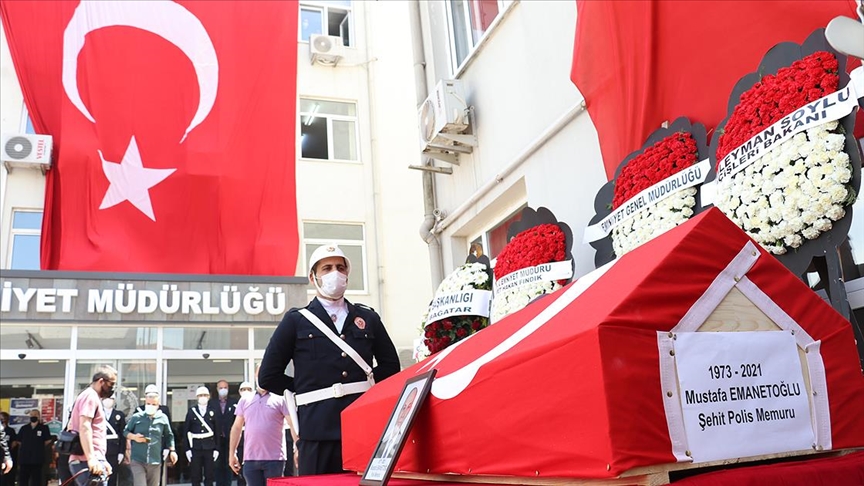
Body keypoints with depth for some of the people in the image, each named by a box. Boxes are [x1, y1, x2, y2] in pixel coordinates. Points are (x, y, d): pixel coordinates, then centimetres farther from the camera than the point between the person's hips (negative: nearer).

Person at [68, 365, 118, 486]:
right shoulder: (91, 396, -7)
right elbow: (84, 427, -19)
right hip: (88, 463, -10)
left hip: (91, 462, 10)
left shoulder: (93, 397, 25)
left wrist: (102, 461, 26)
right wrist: (91, 458, -26)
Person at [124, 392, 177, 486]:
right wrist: (133, 436, -11)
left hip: (155, 461, 2)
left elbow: (169, 436, 13)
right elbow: (125, 432, 9)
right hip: (137, 460, -2)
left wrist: (172, 450, 7)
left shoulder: (163, 418, 4)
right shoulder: (136, 417, 0)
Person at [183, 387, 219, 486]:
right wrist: (187, 449, -3)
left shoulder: (212, 412, 6)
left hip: (209, 448, 0)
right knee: (195, 476, 3)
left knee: (209, 476, 3)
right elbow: (187, 431, 3)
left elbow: (217, 432, 5)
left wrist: (216, 448, 0)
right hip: (195, 448, 0)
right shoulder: (191, 411, 4)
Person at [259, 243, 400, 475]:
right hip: (319, 429, -2)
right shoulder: (295, 321, 7)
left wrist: (364, 385, 7)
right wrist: (306, 389, 7)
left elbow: (391, 364, 20)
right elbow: (268, 377, 7)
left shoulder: (368, 318, 14)